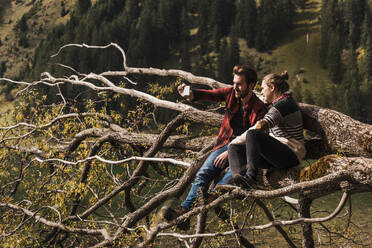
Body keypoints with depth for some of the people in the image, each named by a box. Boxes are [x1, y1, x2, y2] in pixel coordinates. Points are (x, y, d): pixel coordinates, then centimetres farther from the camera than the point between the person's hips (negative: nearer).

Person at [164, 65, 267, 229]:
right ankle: (185, 208, -28)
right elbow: (211, 95, -8)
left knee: (230, 179, -31)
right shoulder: (231, 93, 4)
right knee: (203, 173, -16)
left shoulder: (259, 109, -11)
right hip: (226, 143, 5)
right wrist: (191, 94, -29)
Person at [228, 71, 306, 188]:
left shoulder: (284, 103, -12)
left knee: (253, 134, -31)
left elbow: (260, 126, -23)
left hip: (291, 155, -10)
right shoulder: (278, 103, 21)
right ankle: (237, 175, -32)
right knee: (234, 147, -4)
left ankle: (250, 176, -31)